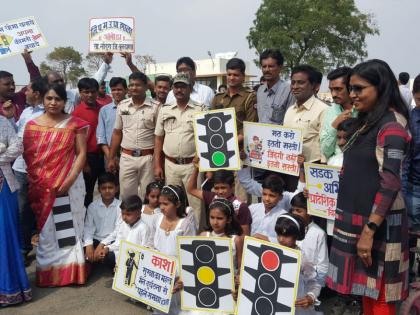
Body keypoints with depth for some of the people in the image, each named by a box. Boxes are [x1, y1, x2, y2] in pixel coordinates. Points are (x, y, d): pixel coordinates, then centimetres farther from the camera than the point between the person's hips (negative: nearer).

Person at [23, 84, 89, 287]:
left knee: (69, 227, 5)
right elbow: (28, 156, 6)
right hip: (41, 186, 2)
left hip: (69, 183, -1)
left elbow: (82, 154, -4)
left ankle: (71, 271, 18)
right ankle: (48, 272, 21)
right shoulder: (32, 125, 6)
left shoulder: (75, 124, 0)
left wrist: (70, 180, -14)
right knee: (46, 229, 8)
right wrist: (36, 182, -5)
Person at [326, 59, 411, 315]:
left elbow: (390, 183, -22)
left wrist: (369, 230, -24)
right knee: (366, 286, 18)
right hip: (359, 214, 9)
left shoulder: (391, 124, -16)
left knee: (379, 294, 5)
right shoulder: (368, 120, 12)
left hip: (378, 221, -8)